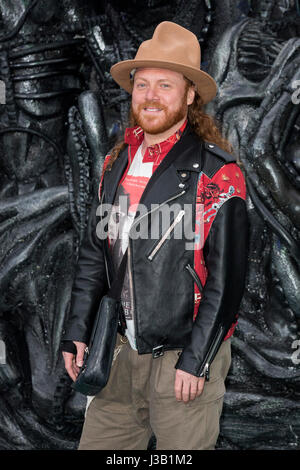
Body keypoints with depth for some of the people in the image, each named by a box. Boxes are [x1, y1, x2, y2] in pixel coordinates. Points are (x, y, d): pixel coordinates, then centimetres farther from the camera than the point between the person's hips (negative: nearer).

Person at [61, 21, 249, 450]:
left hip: (184, 359, -5)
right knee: (96, 445, 11)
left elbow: (227, 276, -13)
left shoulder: (216, 172, -10)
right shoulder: (118, 162, 9)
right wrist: (77, 332, 9)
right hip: (121, 351, 6)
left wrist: (196, 360, -16)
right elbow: (94, 252, 15)